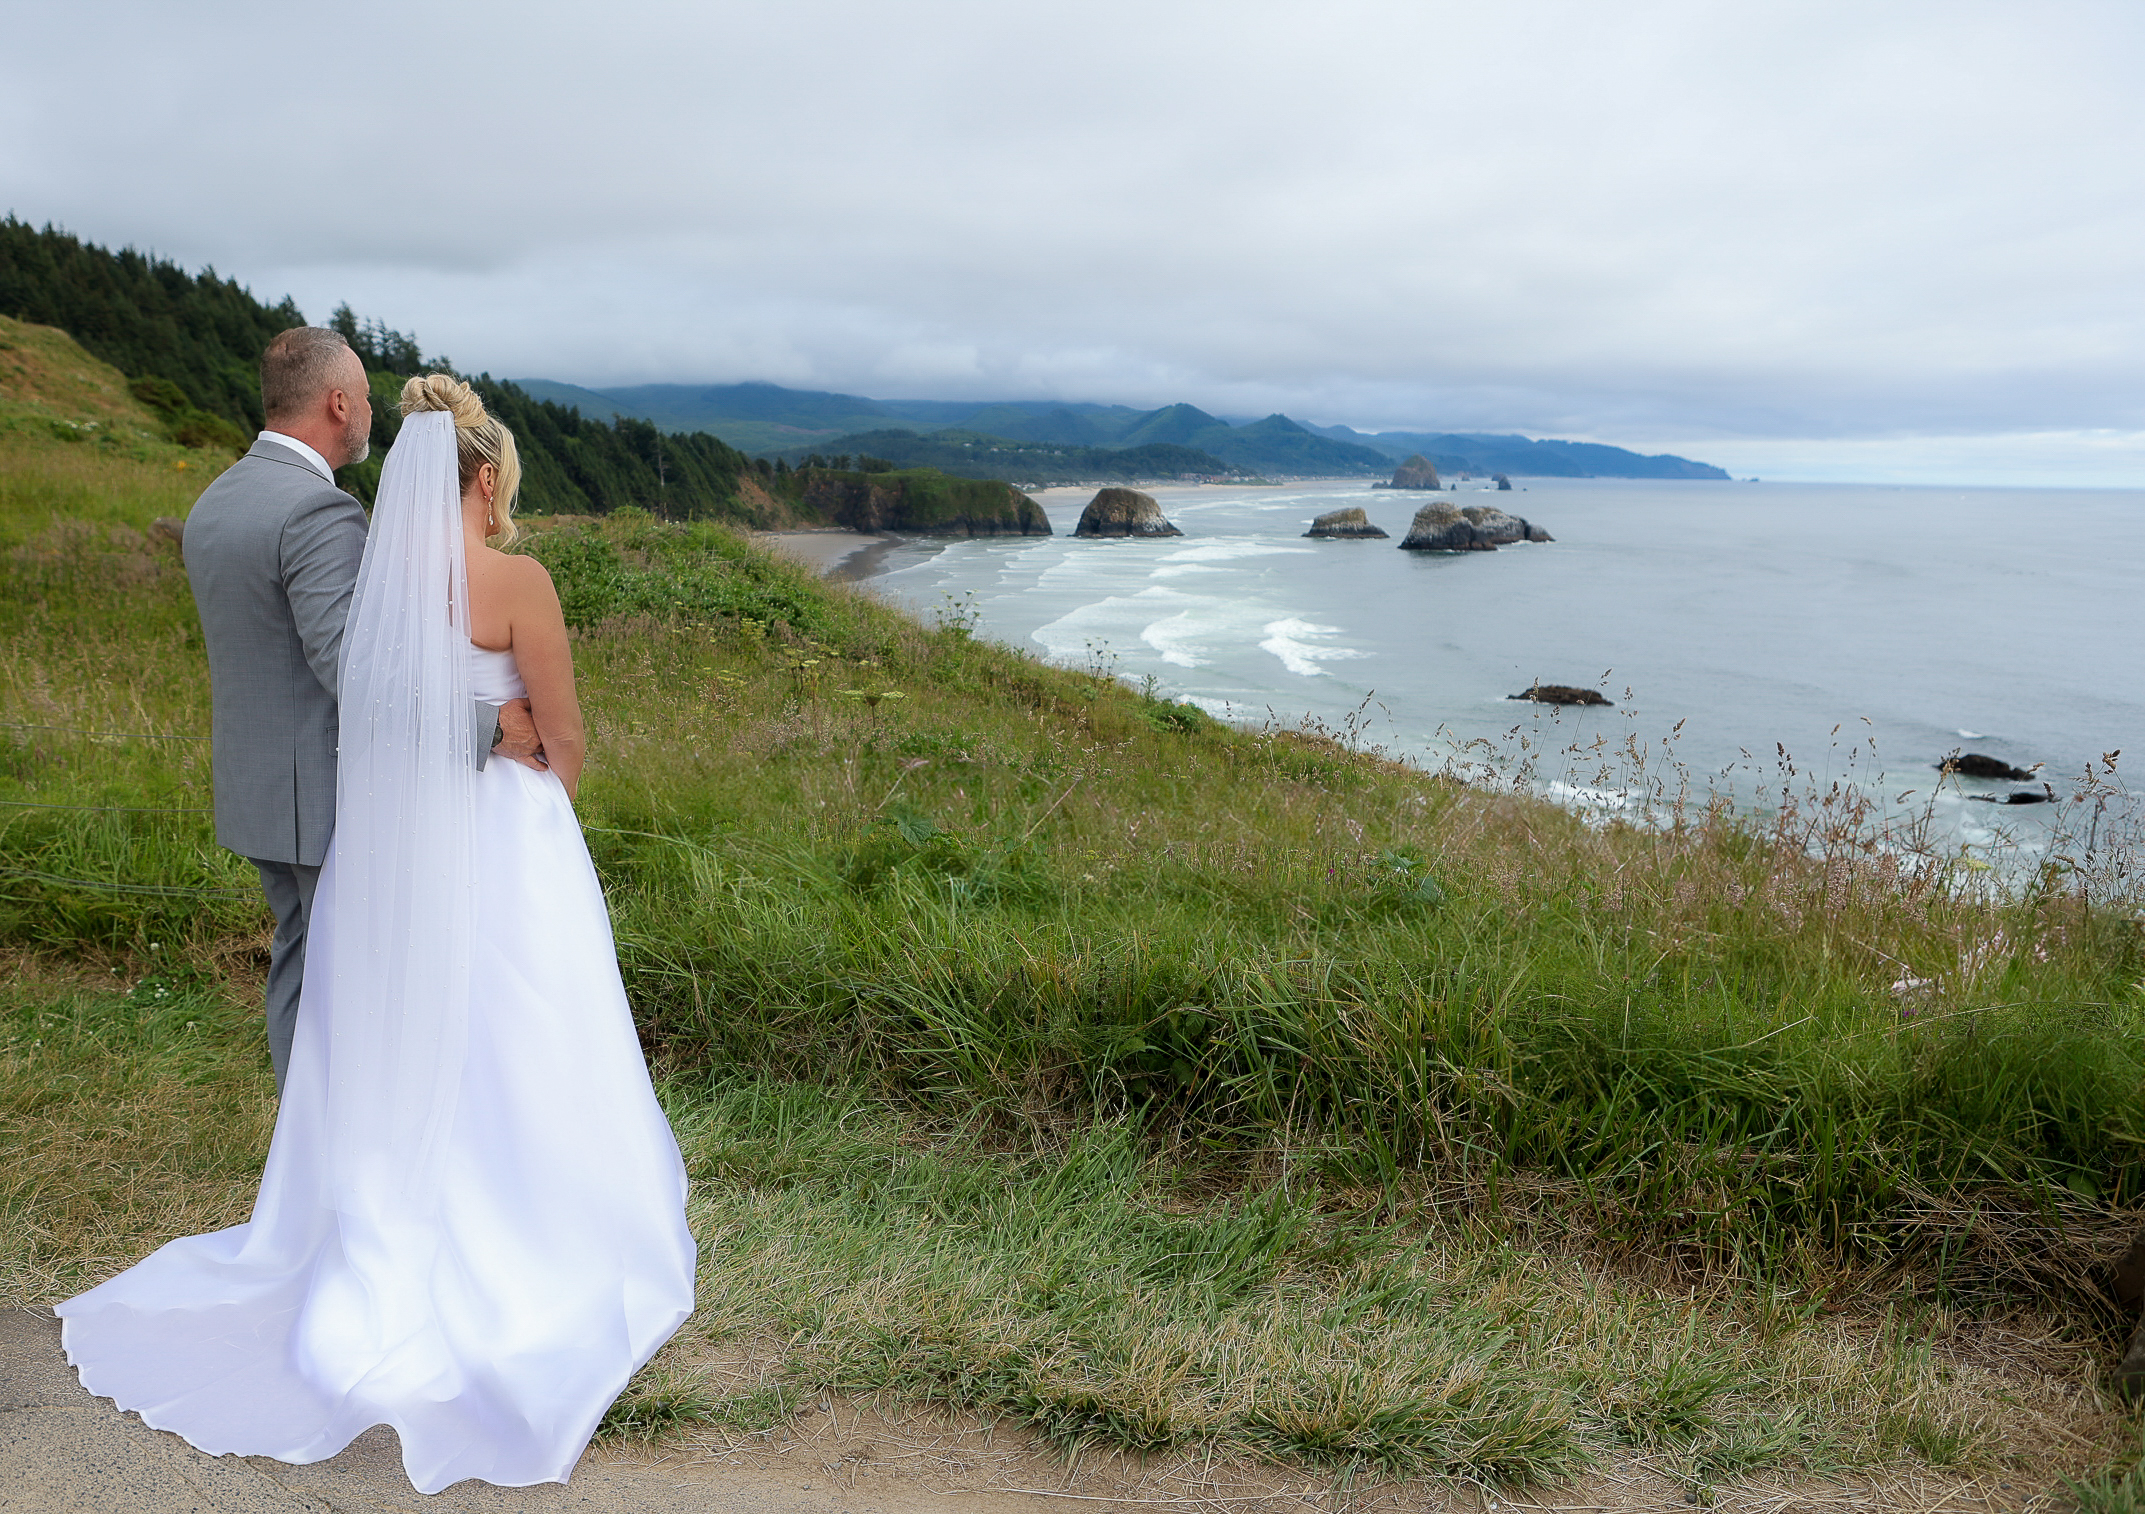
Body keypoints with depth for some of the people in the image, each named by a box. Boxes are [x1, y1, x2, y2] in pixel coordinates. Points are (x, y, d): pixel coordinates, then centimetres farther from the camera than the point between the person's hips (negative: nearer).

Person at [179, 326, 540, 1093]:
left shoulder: (213, 503, 9)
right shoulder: (319, 511, -21)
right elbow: (351, 666, -29)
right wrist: (487, 720, -29)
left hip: (256, 784, 10)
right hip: (329, 795, -10)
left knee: (300, 962, 19)